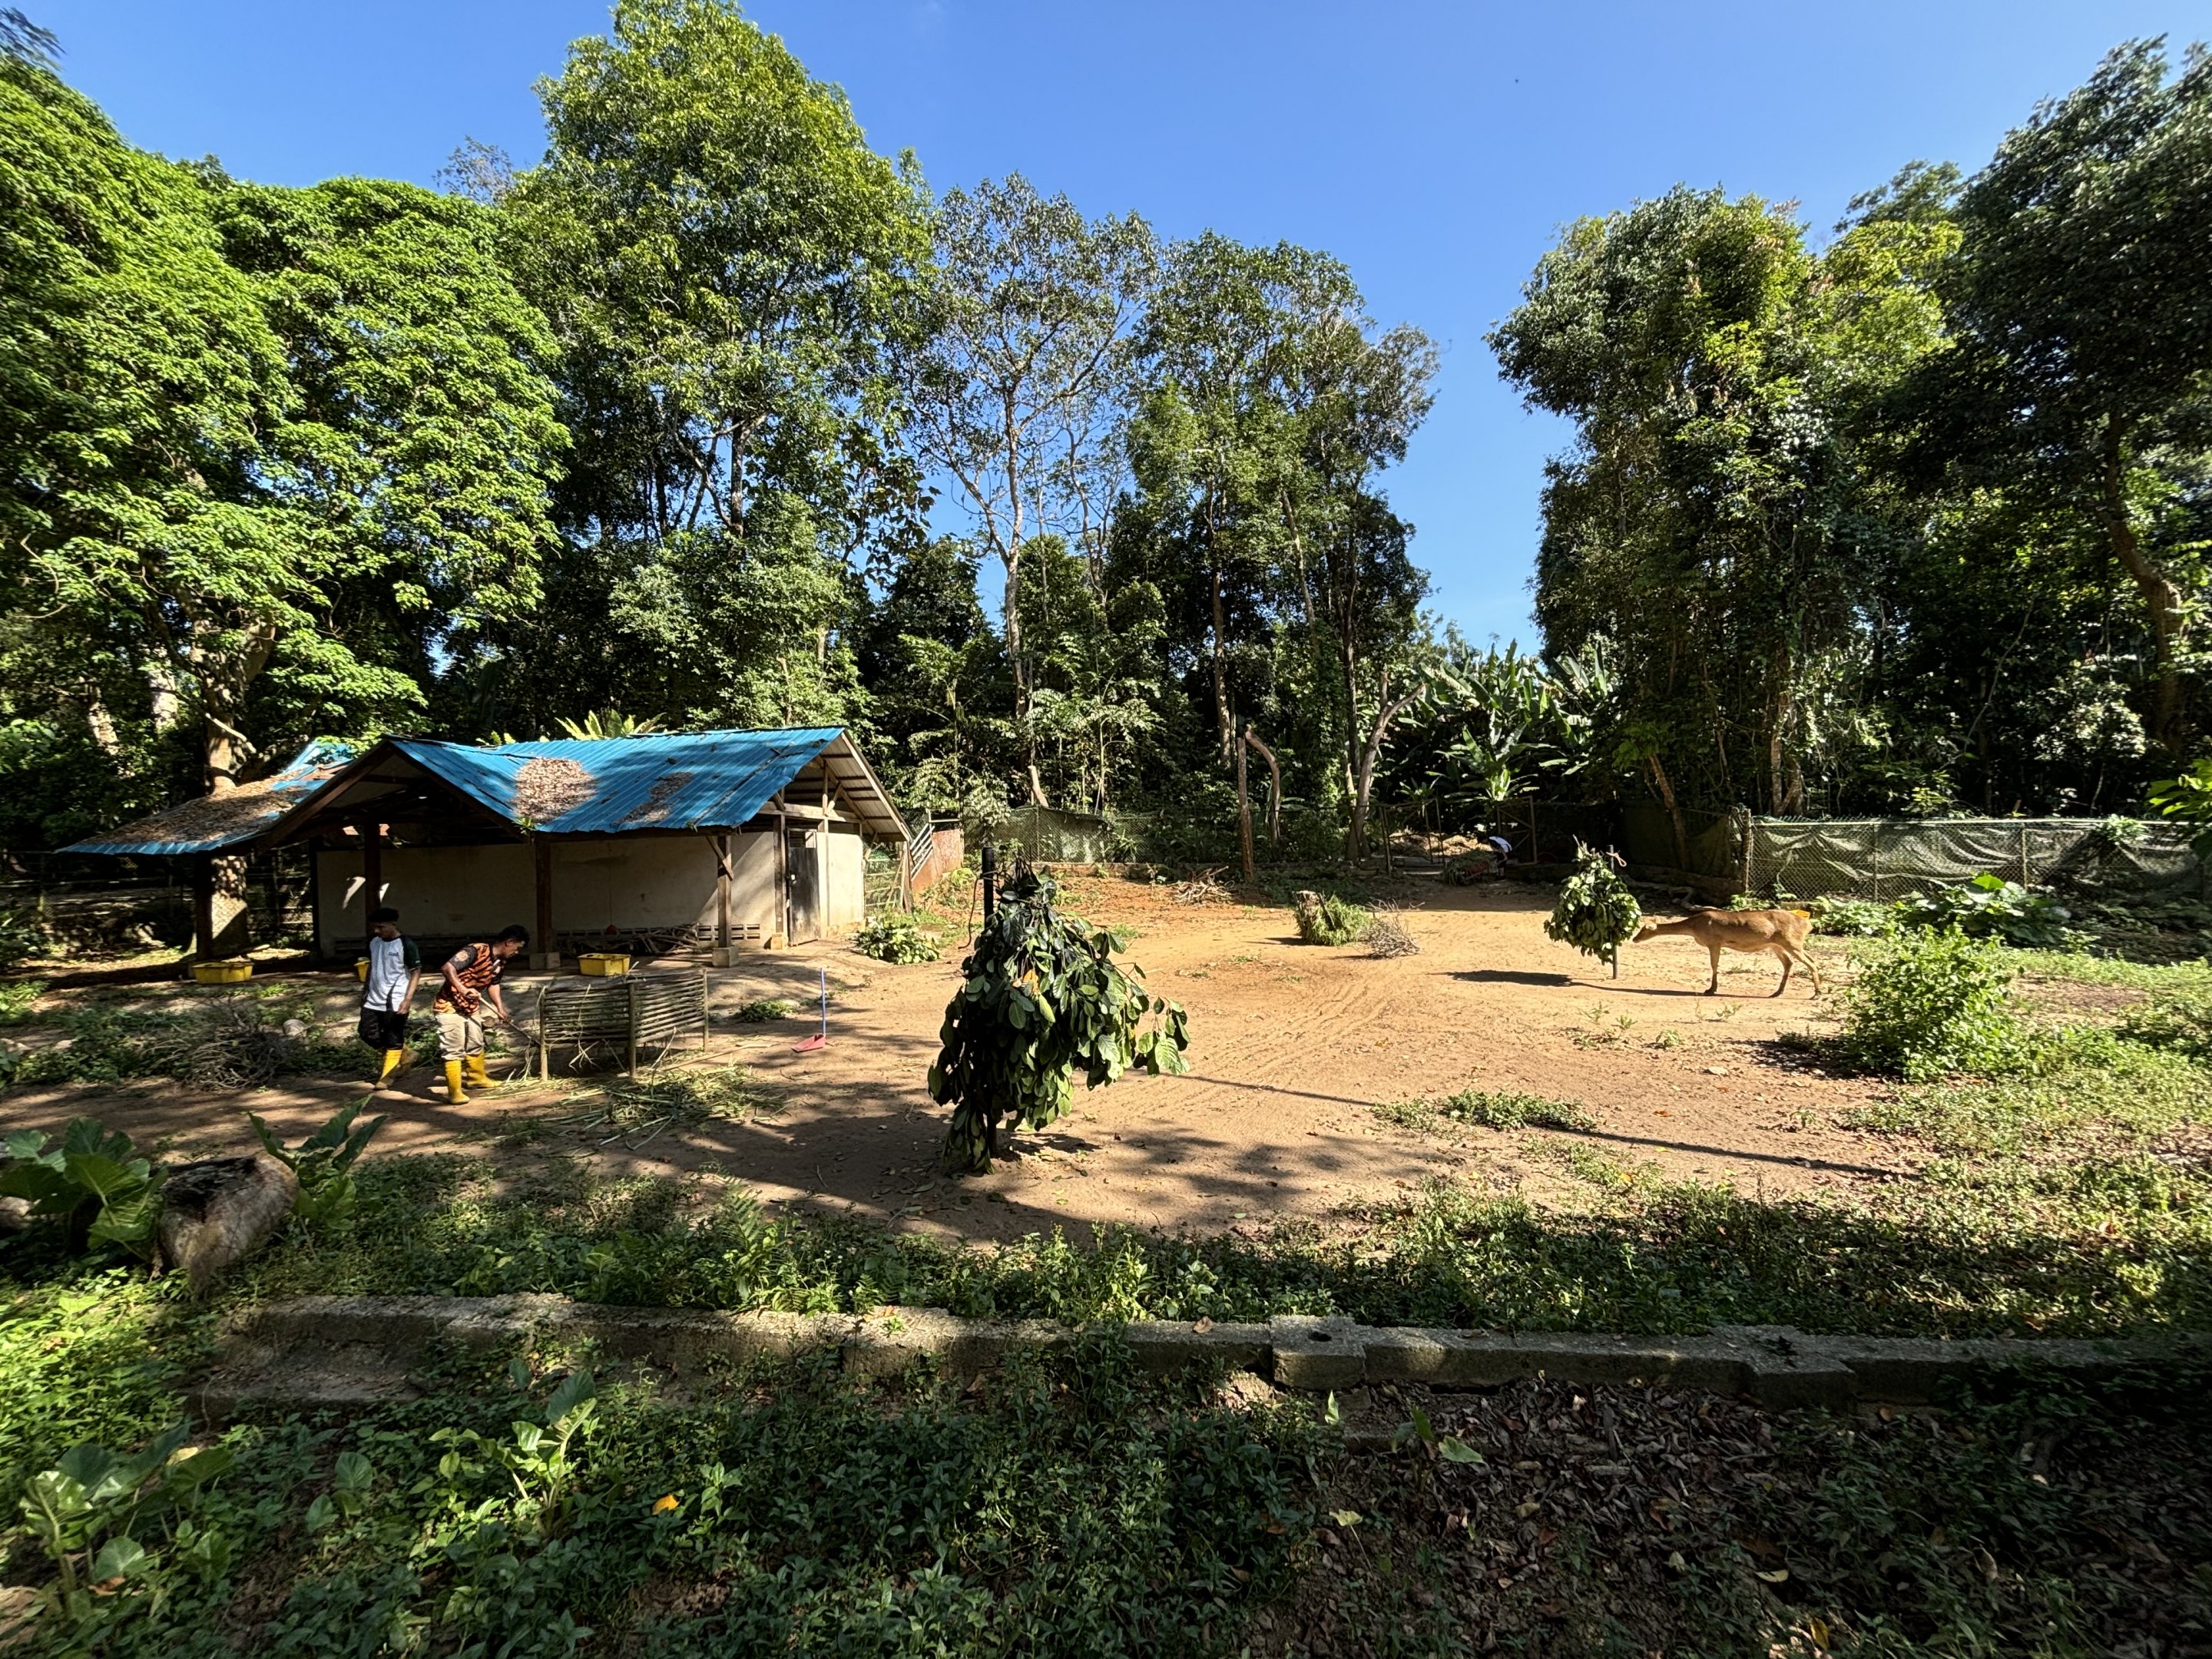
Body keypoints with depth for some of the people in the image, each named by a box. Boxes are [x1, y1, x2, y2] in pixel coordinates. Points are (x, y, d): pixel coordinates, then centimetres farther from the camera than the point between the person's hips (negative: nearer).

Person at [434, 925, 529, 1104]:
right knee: (454, 1049, -7)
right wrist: (463, 990, -41)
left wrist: (500, 1008, 5)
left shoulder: (501, 962, 1)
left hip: (472, 1007, 9)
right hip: (450, 1006, -9)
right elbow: (447, 968, -32)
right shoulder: (475, 951, -26)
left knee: (476, 1044, 21)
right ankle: (454, 1092, 0)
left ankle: (479, 1077, 41)